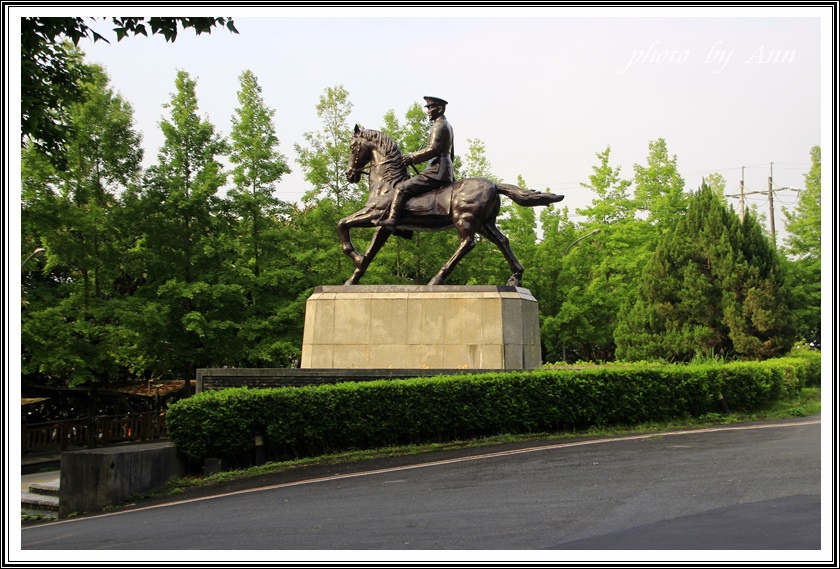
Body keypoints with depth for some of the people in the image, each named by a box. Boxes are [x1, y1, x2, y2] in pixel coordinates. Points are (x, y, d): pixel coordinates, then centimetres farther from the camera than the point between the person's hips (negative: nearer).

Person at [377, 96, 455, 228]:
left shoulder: (439, 125, -8)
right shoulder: (447, 125, 24)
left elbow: (433, 149, -20)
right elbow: (451, 155, 30)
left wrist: (412, 158, -15)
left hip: (436, 171, -11)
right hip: (447, 172, 11)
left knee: (401, 188, -17)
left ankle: (391, 219, -29)